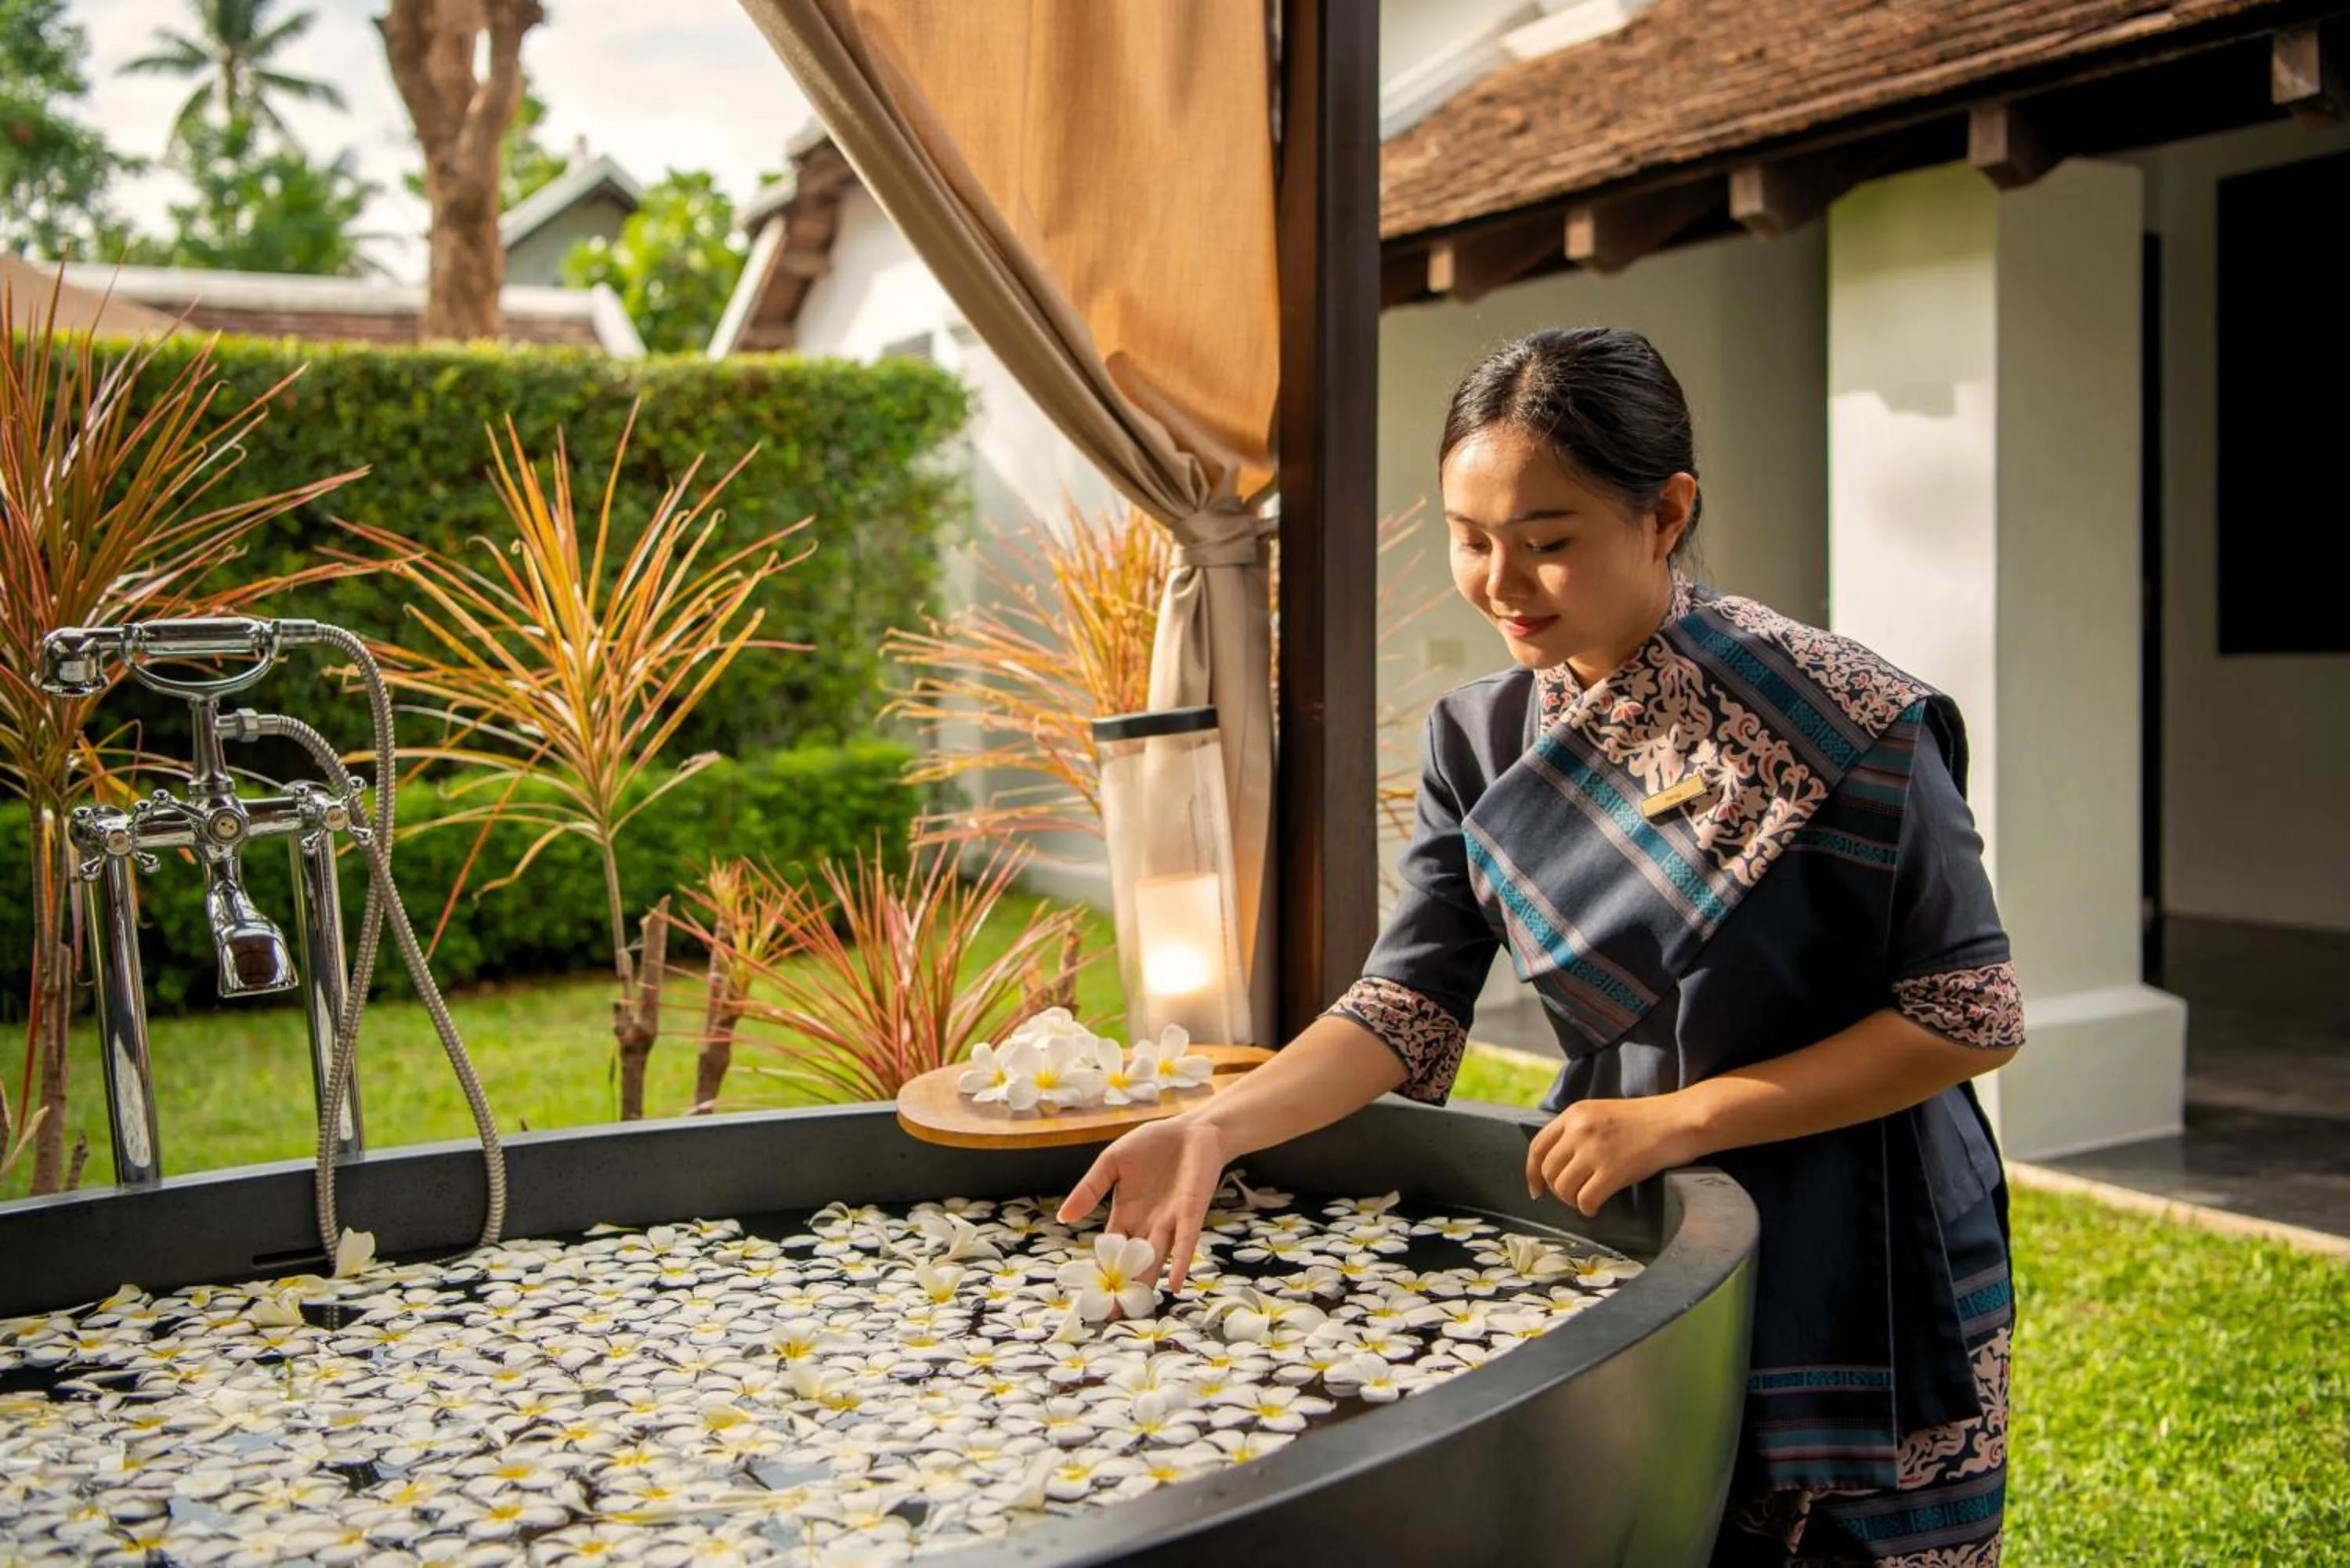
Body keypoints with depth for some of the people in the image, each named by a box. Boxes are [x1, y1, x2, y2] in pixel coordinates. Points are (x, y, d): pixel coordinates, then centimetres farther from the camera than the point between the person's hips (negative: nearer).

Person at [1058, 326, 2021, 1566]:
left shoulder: (1842, 722, -18)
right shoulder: (1483, 744, -3)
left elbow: (1972, 1017, -15)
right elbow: (1406, 1009, -8)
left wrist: (1677, 1117, -19)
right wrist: (1216, 1125, -24)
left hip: (1852, 1279, -4)